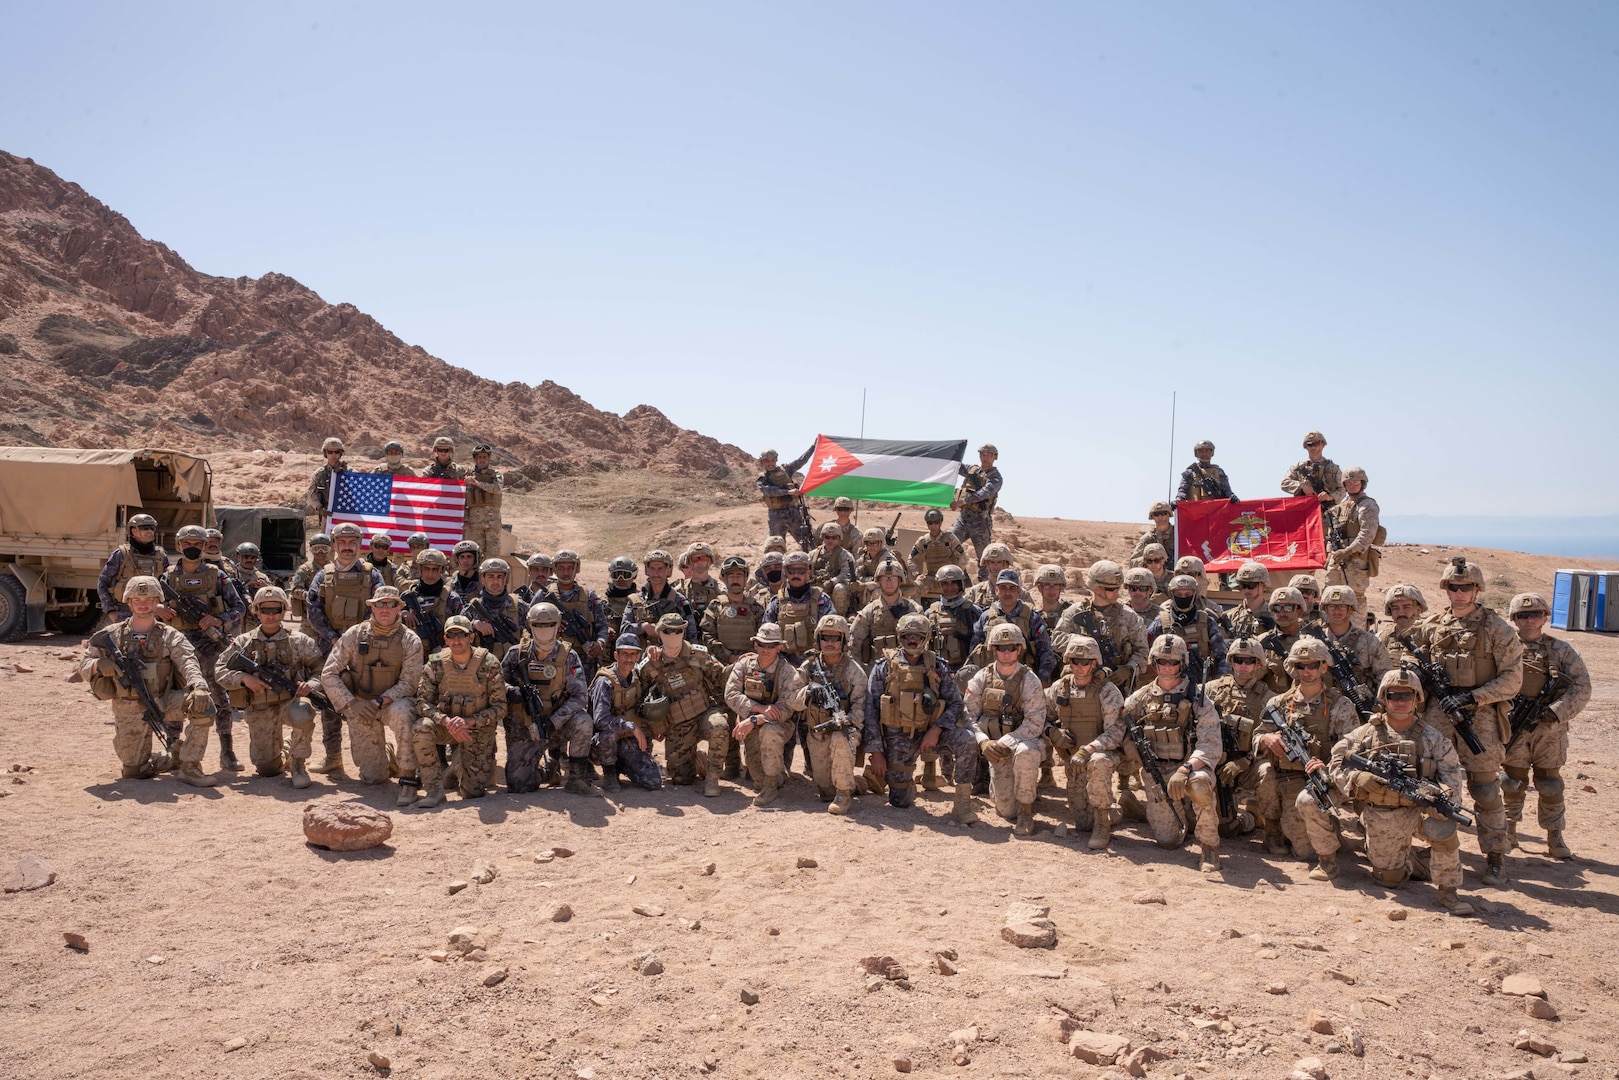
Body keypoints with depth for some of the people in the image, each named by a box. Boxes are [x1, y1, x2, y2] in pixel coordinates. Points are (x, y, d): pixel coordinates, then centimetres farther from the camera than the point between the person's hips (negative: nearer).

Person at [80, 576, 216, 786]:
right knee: (134, 771, 3)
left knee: (203, 703, -30)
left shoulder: (169, 636, -4)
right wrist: (99, 665, -26)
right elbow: (83, 665, 0)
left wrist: (199, 686, -41)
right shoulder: (112, 635, 0)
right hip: (129, 711, 1)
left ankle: (190, 766, -17)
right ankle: (174, 756, 34)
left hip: (163, 703, -1)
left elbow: (187, 662, -20)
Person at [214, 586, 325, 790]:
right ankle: (284, 757, 39)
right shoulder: (243, 642, 7)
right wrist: (243, 678, -14)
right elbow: (219, 670, 5)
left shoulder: (299, 641, 3)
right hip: (259, 709, 2)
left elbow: (322, 668, 4)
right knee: (267, 769, -1)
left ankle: (297, 763, -15)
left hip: (289, 701, -2)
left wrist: (311, 683, -18)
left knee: (302, 711, -39)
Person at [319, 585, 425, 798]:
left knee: (401, 713, -40)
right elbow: (329, 674, -7)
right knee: (371, 778, -1)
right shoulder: (354, 635, -6)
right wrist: (351, 703, -20)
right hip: (360, 705, 2)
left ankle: (408, 779, -28)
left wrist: (379, 702, -26)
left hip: (394, 701, -2)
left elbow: (408, 683, -12)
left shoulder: (410, 641, -9)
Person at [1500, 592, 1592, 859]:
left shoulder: (1561, 650, 4)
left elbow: (1582, 688, 0)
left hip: (1549, 729, 1)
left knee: (1550, 784, 6)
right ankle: (1508, 832, 19)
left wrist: (1557, 711, -12)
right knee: (1513, 783, 6)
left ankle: (1555, 837, 16)